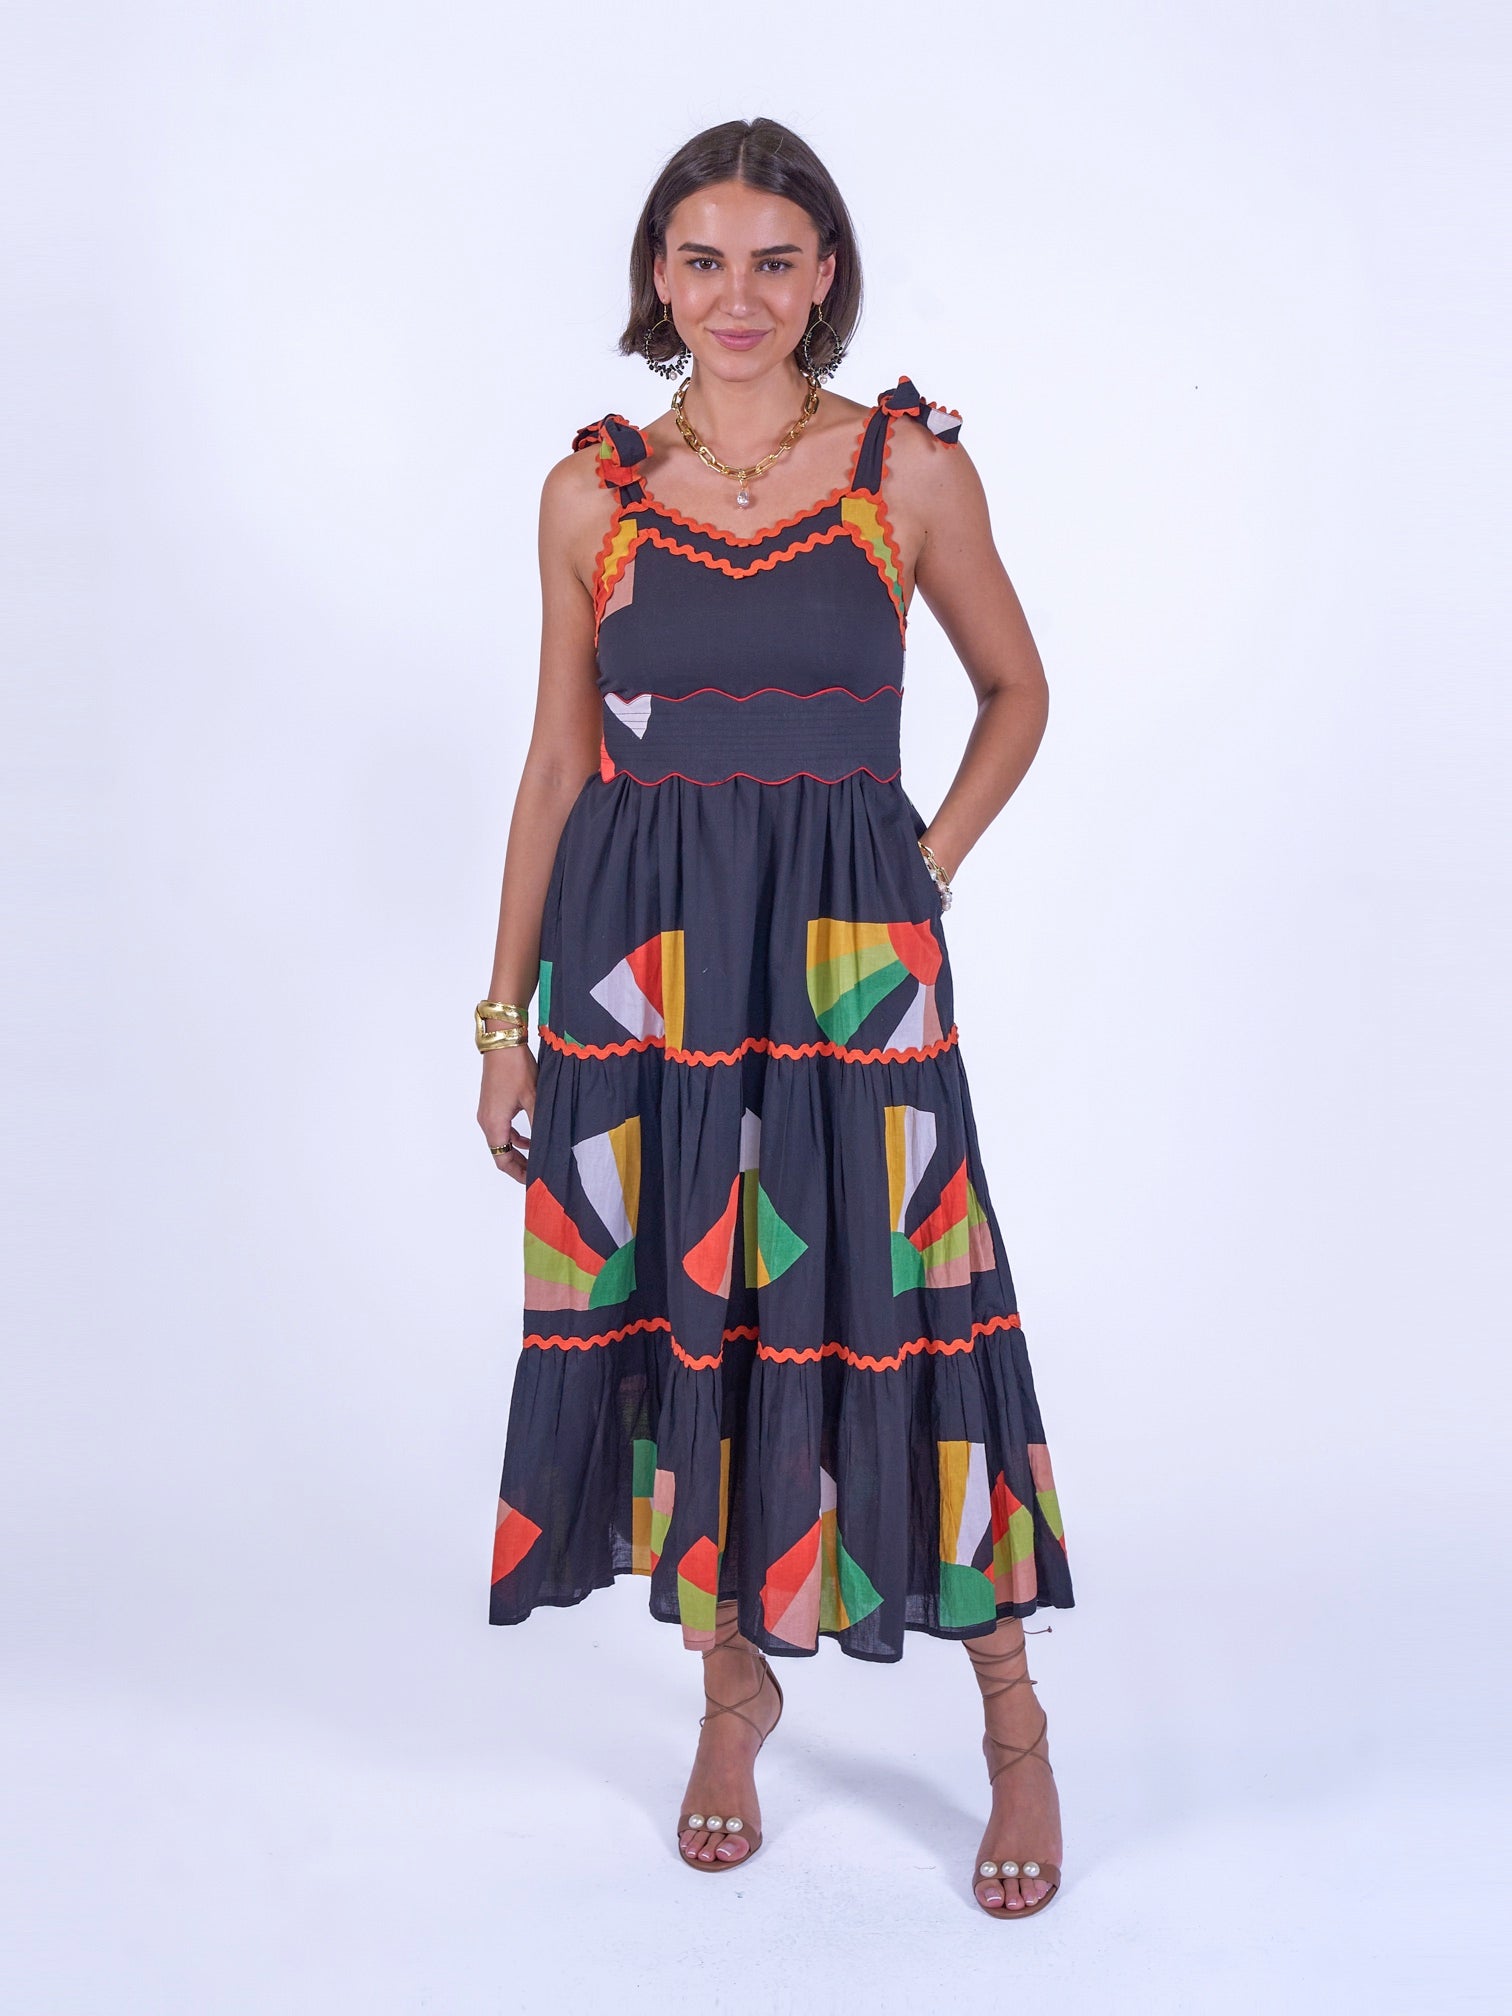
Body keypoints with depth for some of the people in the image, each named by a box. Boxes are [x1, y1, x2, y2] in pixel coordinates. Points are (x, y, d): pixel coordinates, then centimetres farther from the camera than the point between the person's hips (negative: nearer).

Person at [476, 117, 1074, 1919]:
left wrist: (930, 864, 0)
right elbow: (560, 758, 8)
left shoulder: (912, 468, 1)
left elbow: (1016, 691, 13)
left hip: (845, 955, -2)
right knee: (676, 1305, 8)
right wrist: (506, 1015, 7)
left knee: (886, 1305, -1)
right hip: (637, 956, 2)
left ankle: (1014, 1722, 17)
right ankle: (735, 1675, 30)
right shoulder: (593, 491, 5)